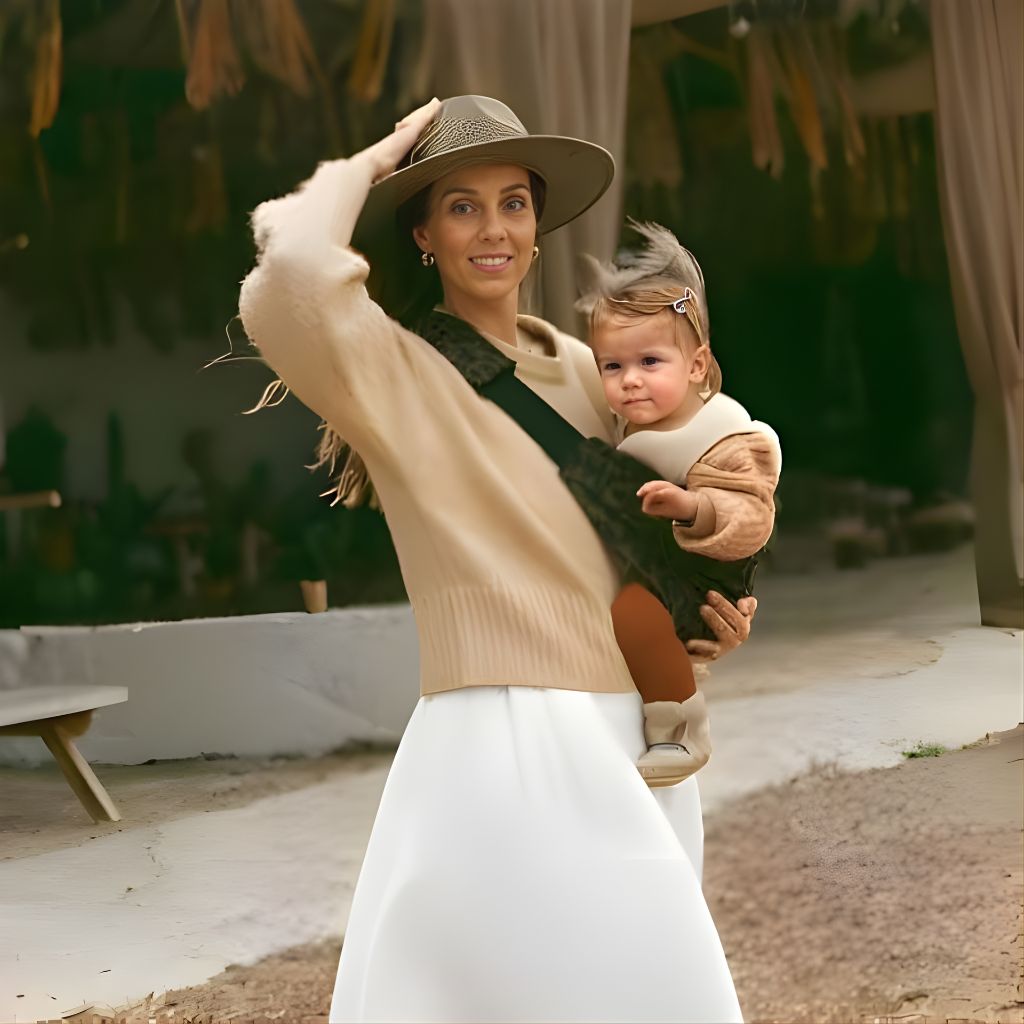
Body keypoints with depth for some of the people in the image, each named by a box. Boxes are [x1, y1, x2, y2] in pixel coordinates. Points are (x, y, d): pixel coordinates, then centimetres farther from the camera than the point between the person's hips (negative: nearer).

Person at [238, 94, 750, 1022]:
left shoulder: (582, 369, 12)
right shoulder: (396, 371, -7)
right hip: (502, 753, -7)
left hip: (630, 744, 7)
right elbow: (291, 285, -29)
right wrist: (366, 167, -11)